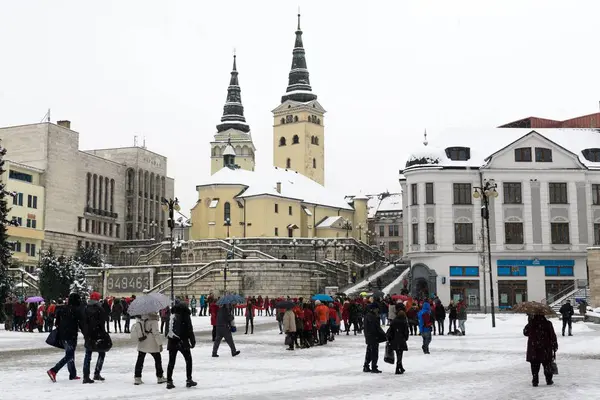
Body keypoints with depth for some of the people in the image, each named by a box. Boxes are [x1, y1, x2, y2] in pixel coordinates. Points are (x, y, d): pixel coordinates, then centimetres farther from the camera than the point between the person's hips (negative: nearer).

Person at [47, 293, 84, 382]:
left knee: (69, 354, 16)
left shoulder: (62, 309, 9)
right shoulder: (77, 310, -11)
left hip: (62, 335, 8)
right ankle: (53, 371, -17)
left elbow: (57, 322, 13)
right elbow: (81, 324, -9)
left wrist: (59, 333, 21)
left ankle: (73, 374, 19)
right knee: (69, 355, -5)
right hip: (71, 335, -8)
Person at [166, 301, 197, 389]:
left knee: (171, 361, 11)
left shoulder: (172, 315, 7)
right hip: (182, 341, -4)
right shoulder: (185, 315, -8)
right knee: (188, 360, 11)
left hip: (172, 342, 4)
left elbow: (168, 329, 9)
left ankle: (169, 381, 10)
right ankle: (189, 380, 9)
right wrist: (192, 341, -3)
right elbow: (189, 329, -10)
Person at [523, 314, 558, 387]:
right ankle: (549, 380, 19)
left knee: (535, 366, 7)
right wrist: (555, 346, 5)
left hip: (533, 349, 0)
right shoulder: (547, 324, -9)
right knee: (547, 365, 13)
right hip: (545, 349, 0)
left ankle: (535, 381, 6)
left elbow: (525, 332, 8)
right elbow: (553, 336, -4)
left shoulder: (531, 324, -7)